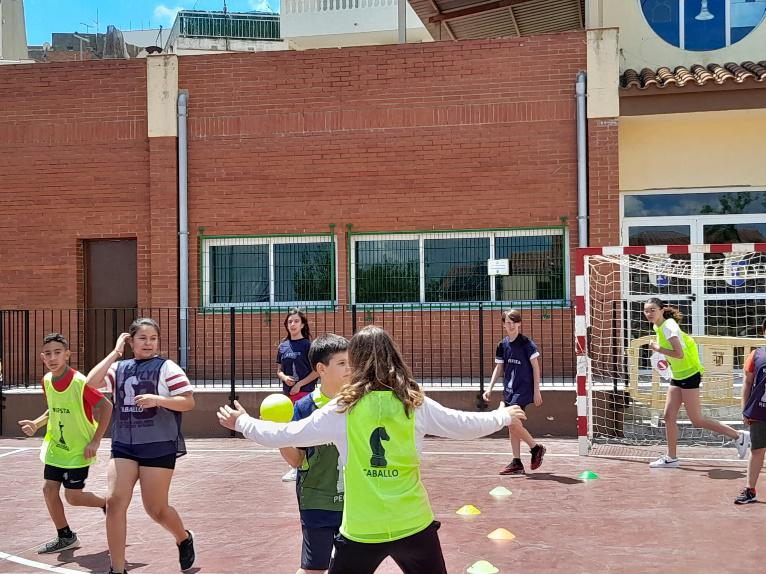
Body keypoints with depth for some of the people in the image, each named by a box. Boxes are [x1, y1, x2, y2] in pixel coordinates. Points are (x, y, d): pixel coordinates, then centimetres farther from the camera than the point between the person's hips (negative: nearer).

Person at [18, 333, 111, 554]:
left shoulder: (80, 382, -23)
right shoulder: (46, 380, -1)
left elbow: (106, 407, -20)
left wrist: (95, 442, -21)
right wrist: (36, 424, -3)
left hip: (79, 450, -7)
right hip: (55, 447, 7)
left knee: (73, 496, -4)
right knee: (49, 489, 5)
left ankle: (107, 504, 24)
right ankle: (65, 537, 21)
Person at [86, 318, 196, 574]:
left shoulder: (166, 367, -4)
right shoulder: (119, 367, 8)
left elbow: (189, 402, -7)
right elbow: (91, 382, -8)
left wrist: (158, 400, -21)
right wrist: (115, 352, -6)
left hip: (159, 447, -4)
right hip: (123, 446, 4)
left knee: (155, 509, 4)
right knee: (114, 502, -9)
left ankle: (184, 538, 36)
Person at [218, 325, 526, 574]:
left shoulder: (342, 409, -6)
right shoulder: (415, 404, -3)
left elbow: (283, 435, 0)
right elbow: (466, 425, 8)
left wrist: (242, 422, 16)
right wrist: (504, 416, 26)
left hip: (361, 530, -1)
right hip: (413, 524, 2)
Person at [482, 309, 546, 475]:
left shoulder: (526, 343, -9)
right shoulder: (502, 345, 8)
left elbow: (536, 367, -7)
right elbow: (499, 368, 15)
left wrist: (537, 391, -9)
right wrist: (490, 388, 7)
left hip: (523, 389, -7)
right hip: (509, 390, 7)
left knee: (512, 423, -17)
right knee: (512, 427, 8)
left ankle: (536, 448, 5)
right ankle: (517, 463, 14)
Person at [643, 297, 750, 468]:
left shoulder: (668, 326, -18)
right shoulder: (658, 327, 9)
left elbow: (679, 354, -28)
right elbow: (688, 340, 22)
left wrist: (658, 349, -20)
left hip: (689, 375, -9)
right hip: (677, 377, 9)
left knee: (696, 420, -4)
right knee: (669, 417, 6)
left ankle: (738, 436, 8)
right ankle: (671, 458, 12)